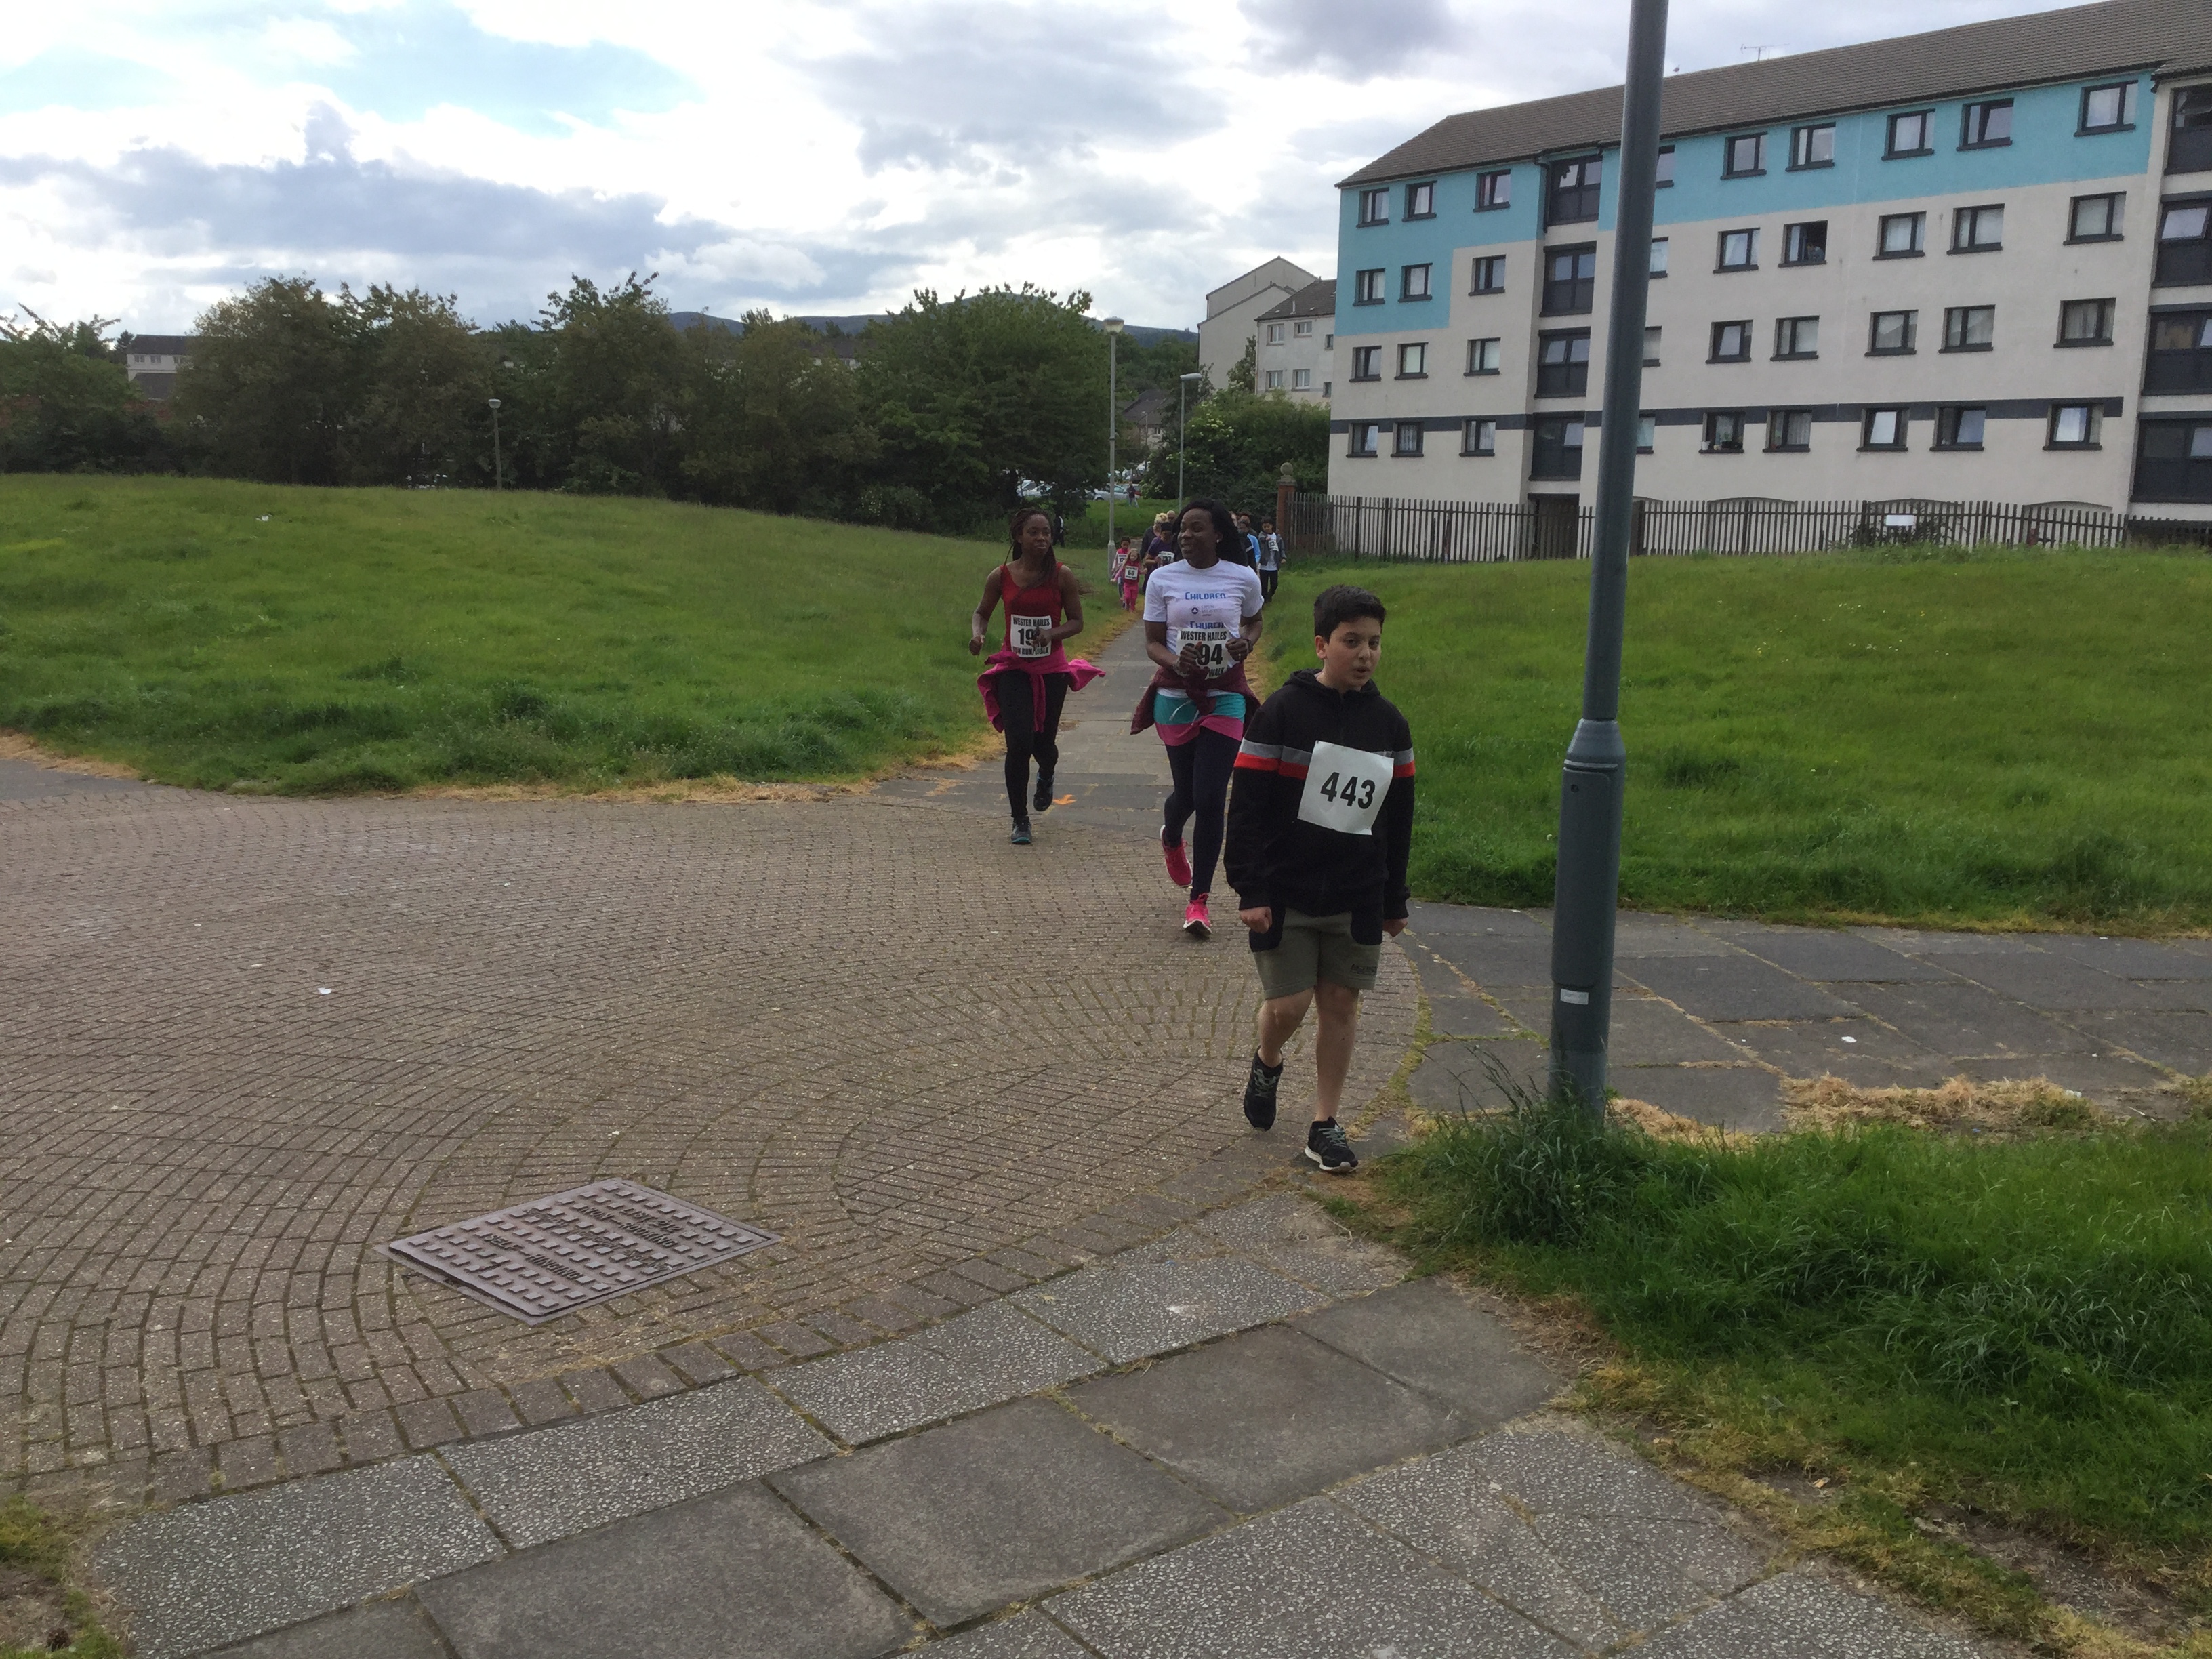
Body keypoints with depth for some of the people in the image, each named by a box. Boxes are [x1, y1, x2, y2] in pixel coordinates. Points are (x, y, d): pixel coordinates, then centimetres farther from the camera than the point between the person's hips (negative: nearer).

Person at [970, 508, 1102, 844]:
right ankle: (1020, 820, 7)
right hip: (1013, 668, 0)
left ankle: (1046, 776, 46)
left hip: (1052, 669, 0)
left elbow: (1077, 621, -1)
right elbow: (982, 612, 10)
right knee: (1019, 743, -10)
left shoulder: (1062, 575, -6)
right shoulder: (1001, 577, -4)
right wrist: (976, 635, -11)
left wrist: (1053, 633, -20)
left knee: (1044, 742, 5)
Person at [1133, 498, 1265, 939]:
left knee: (1210, 799, -8)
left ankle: (1199, 900, 1)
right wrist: (1175, 662, -22)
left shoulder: (1243, 579, -1)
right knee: (1187, 792, 10)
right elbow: (1152, 643, 1)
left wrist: (1246, 644, -7)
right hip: (1176, 698, 1)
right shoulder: (1163, 579, -2)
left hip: (1225, 700, -1)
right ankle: (1170, 837, 50)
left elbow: (1254, 623, 17)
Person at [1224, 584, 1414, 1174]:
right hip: (1285, 892, -4)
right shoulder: (1282, 712, -10)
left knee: (1341, 1004, 7)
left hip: (1358, 897, 4)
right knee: (1289, 1004, -3)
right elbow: (1248, 808, -10)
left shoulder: (1389, 724, 5)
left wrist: (1394, 899, 15)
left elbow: (1398, 819, 13)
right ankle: (1267, 1064, 31)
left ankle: (1325, 1124, 18)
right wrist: (1250, 891, -14)